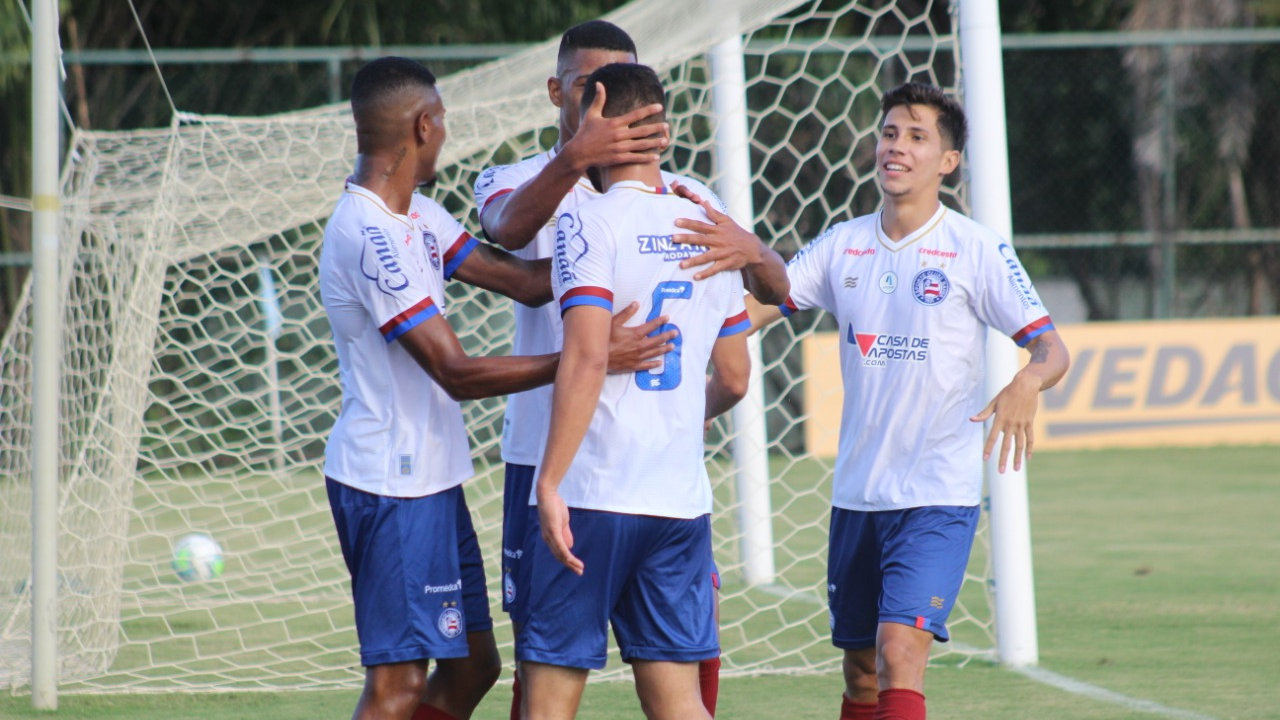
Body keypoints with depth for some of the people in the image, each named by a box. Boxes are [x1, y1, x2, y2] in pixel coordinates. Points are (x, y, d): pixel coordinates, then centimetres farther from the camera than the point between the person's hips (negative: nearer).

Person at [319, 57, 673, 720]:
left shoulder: (418, 217, 11)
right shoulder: (369, 236, -21)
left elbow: (527, 280, 11)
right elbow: (457, 373, -23)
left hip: (431, 481, 10)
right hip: (390, 486, -10)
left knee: (472, 664, 14)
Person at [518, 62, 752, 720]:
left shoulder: (588, 225, -8)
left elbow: (586, 359, -19)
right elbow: (734, 378, 17)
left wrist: (551, 481, -19)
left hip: (593, 493, -6)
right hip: (681, 498, 6)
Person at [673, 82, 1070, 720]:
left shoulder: (977, 250, -5)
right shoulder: (843, 245, 8)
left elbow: (1051, 348, -9)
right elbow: (749, 313, 6)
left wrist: (1027, 384, -32)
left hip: (940, 495, -5)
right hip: (856, 493, 5)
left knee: (900, 654, -19)